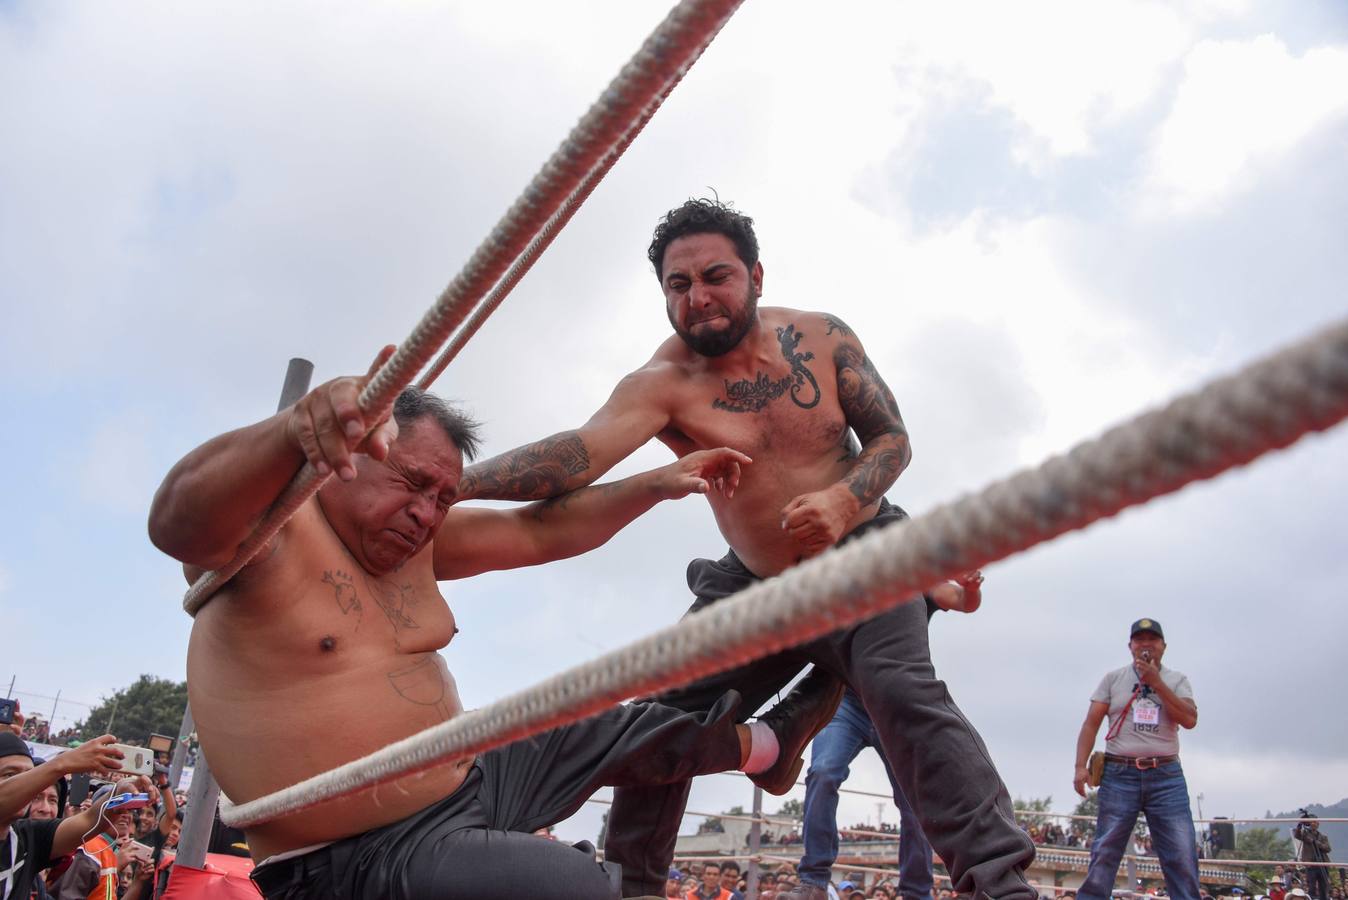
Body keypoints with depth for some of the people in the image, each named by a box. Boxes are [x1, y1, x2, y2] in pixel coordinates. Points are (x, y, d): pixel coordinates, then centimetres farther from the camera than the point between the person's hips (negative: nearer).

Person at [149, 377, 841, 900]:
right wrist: (297, 429, -61)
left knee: (622, 732, 20)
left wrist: (658, 484, 2)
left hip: (468, 779, 8)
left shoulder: (418, 539, 3)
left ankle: (761, 743, 43)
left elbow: (541, 532, 8)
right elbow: (178, 522, -41)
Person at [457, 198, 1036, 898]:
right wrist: (448, 483, -53)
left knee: (902, 691, -27)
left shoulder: (823, 339, -9)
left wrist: (843, 500, -26)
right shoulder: (663, 384, -17)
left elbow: (892, 439, -3)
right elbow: (580, 451, -36)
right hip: (752, 588, 2)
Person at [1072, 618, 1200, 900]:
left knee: (1182, 857, -4)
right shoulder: (1112, 679, 10)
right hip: (1119, 774, 0)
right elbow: (1091, 724, 5)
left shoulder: (1176, 680, 11)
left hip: (1166, 776, 1)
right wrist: (1080, 766, -7)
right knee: (1103, 855, -3)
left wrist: (1156, 682, -9)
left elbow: (1190, 719, -6)